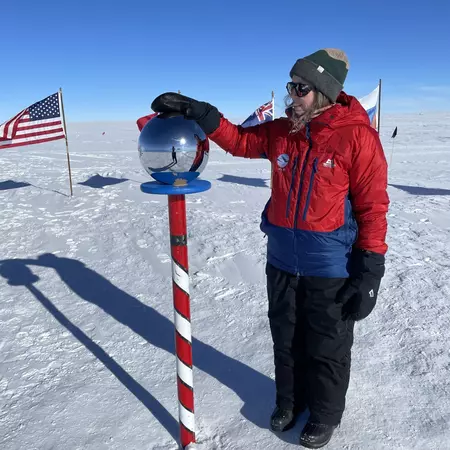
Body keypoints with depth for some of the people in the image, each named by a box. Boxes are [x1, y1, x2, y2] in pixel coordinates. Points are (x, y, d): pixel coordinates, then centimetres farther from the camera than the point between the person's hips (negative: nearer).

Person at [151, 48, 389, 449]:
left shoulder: (357, 136, -15)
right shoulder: (281, 131, 1)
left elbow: (373, 206, -13)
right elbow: (240, 140, 10)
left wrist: (370, 271, -14)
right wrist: (199, 113, -4)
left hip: (331, 270, -5)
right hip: (282, 262, 5)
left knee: (327, 348, 14)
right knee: (286, 339, 21)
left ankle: (325, 413, 41)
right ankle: (290, 399, 46)